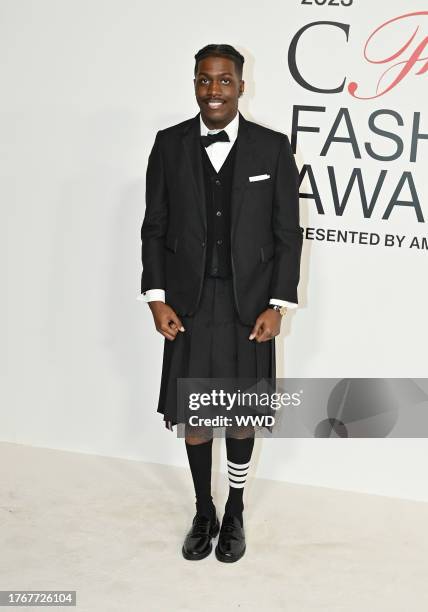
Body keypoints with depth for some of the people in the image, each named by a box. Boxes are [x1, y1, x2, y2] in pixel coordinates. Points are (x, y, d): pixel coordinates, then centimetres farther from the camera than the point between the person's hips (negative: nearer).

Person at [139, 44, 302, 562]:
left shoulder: (272, 147, -2)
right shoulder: (169, 145, 1)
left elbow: (287, 234, -1)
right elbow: (154, 229, 3)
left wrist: (277, 306, -7)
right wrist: (156, 298, -4)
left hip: (249, 306, -1)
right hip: (188, 306, 1)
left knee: (242, 413, 11)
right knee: (193, 414, 9)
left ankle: (235, 512, 33)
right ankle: (203, 513, 30)